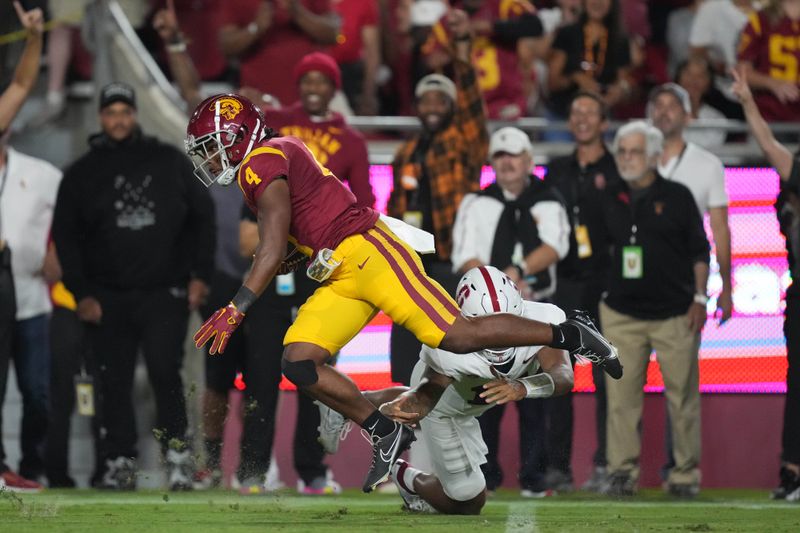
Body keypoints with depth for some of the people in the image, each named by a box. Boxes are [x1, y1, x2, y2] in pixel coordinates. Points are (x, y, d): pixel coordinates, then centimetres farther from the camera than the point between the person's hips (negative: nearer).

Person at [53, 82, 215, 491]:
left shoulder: (170, 162, 10)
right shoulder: (82, 174, 10)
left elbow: (202, 217, 13)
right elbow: (65, 237, 10)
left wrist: (200, 275, 4)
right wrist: (81, 293, 1)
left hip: (165, 293, -1)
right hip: (108, 297, 1)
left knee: (165, 370, -14)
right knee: (115, 382, 0)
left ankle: (177, 454, -6)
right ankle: (119, 461, 6)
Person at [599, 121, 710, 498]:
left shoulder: (677, 197, 2)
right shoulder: (610, 201, 11)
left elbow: (699, 251, 4)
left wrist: (699, 298, -2)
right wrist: (603, 297, 12)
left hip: (675, 313, -3)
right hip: (622, 314, 3)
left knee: (682, 395, -1)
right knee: (621, 396, -3)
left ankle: (686, 475, 6)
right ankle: (622, 471, 2)